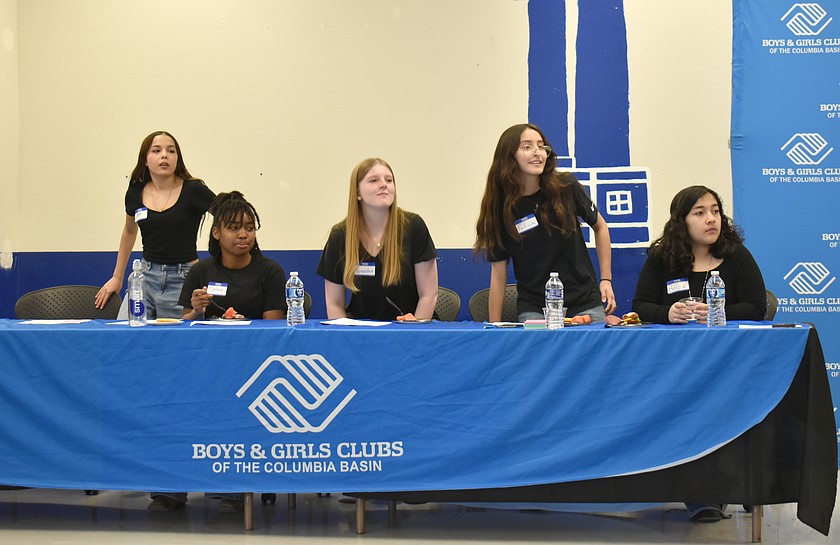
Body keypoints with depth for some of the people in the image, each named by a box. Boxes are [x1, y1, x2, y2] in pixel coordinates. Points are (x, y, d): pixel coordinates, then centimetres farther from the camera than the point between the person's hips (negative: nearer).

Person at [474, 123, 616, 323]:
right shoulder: (500, 206, -6)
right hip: (534, 309, -1)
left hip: (585, 303, 1)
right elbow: (498, 272, -3)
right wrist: (494, 327, -6)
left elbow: (600, 227, 11)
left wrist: (606, 279, 5)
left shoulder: (566, 187, -6)